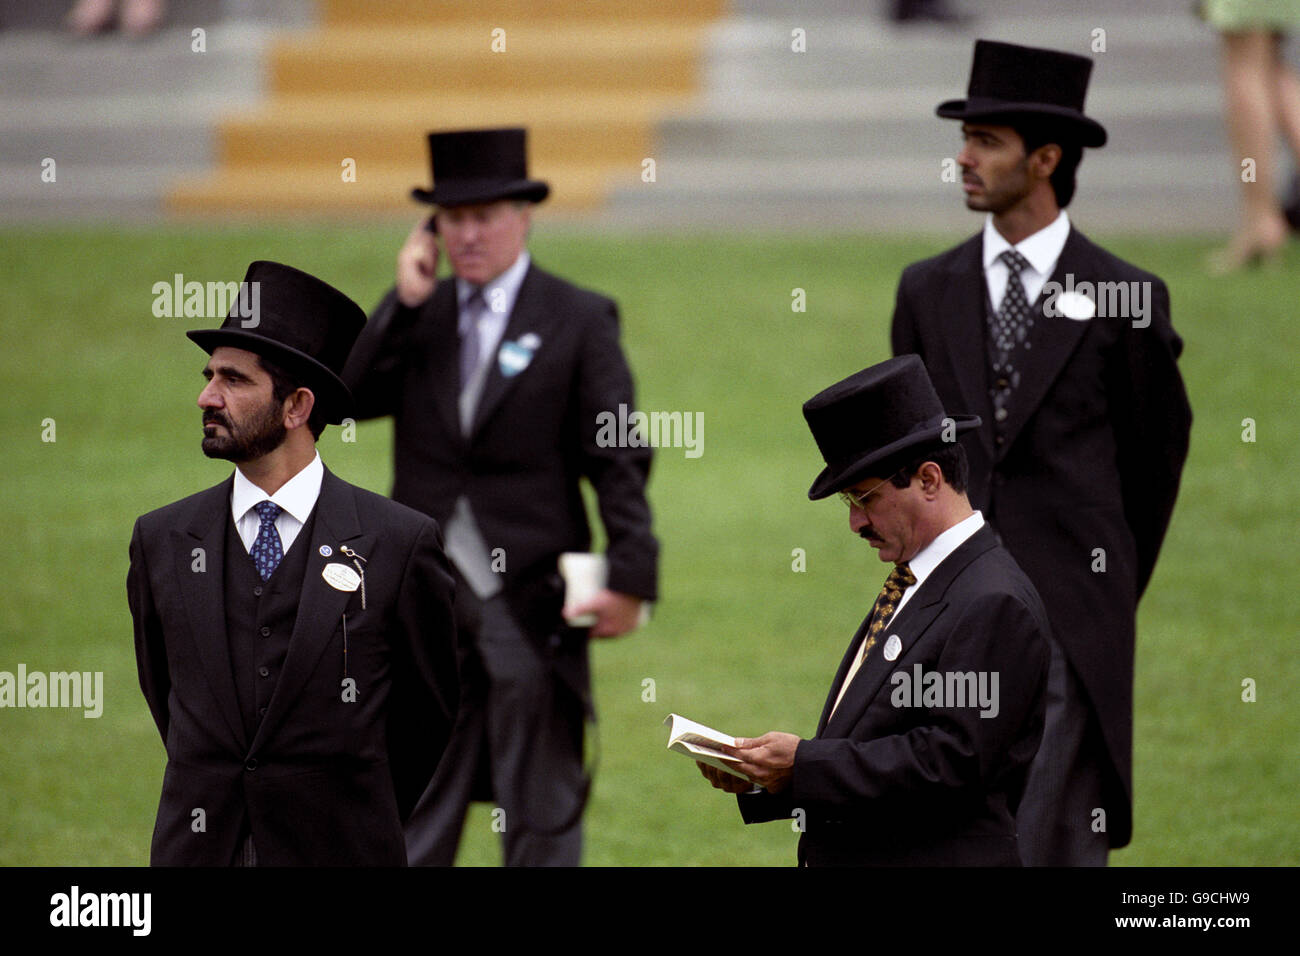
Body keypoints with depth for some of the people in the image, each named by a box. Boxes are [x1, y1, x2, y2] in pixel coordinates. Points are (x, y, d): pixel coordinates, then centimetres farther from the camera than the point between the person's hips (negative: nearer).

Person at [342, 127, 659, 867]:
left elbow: (619, 462, -7)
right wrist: (405, 301, -9)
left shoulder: (579, 321, -1)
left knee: (542, 814, 4)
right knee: (414, 811, 6)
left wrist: (631, 576, -18)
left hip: (531, 604, -3)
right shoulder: (415, 319, 11)